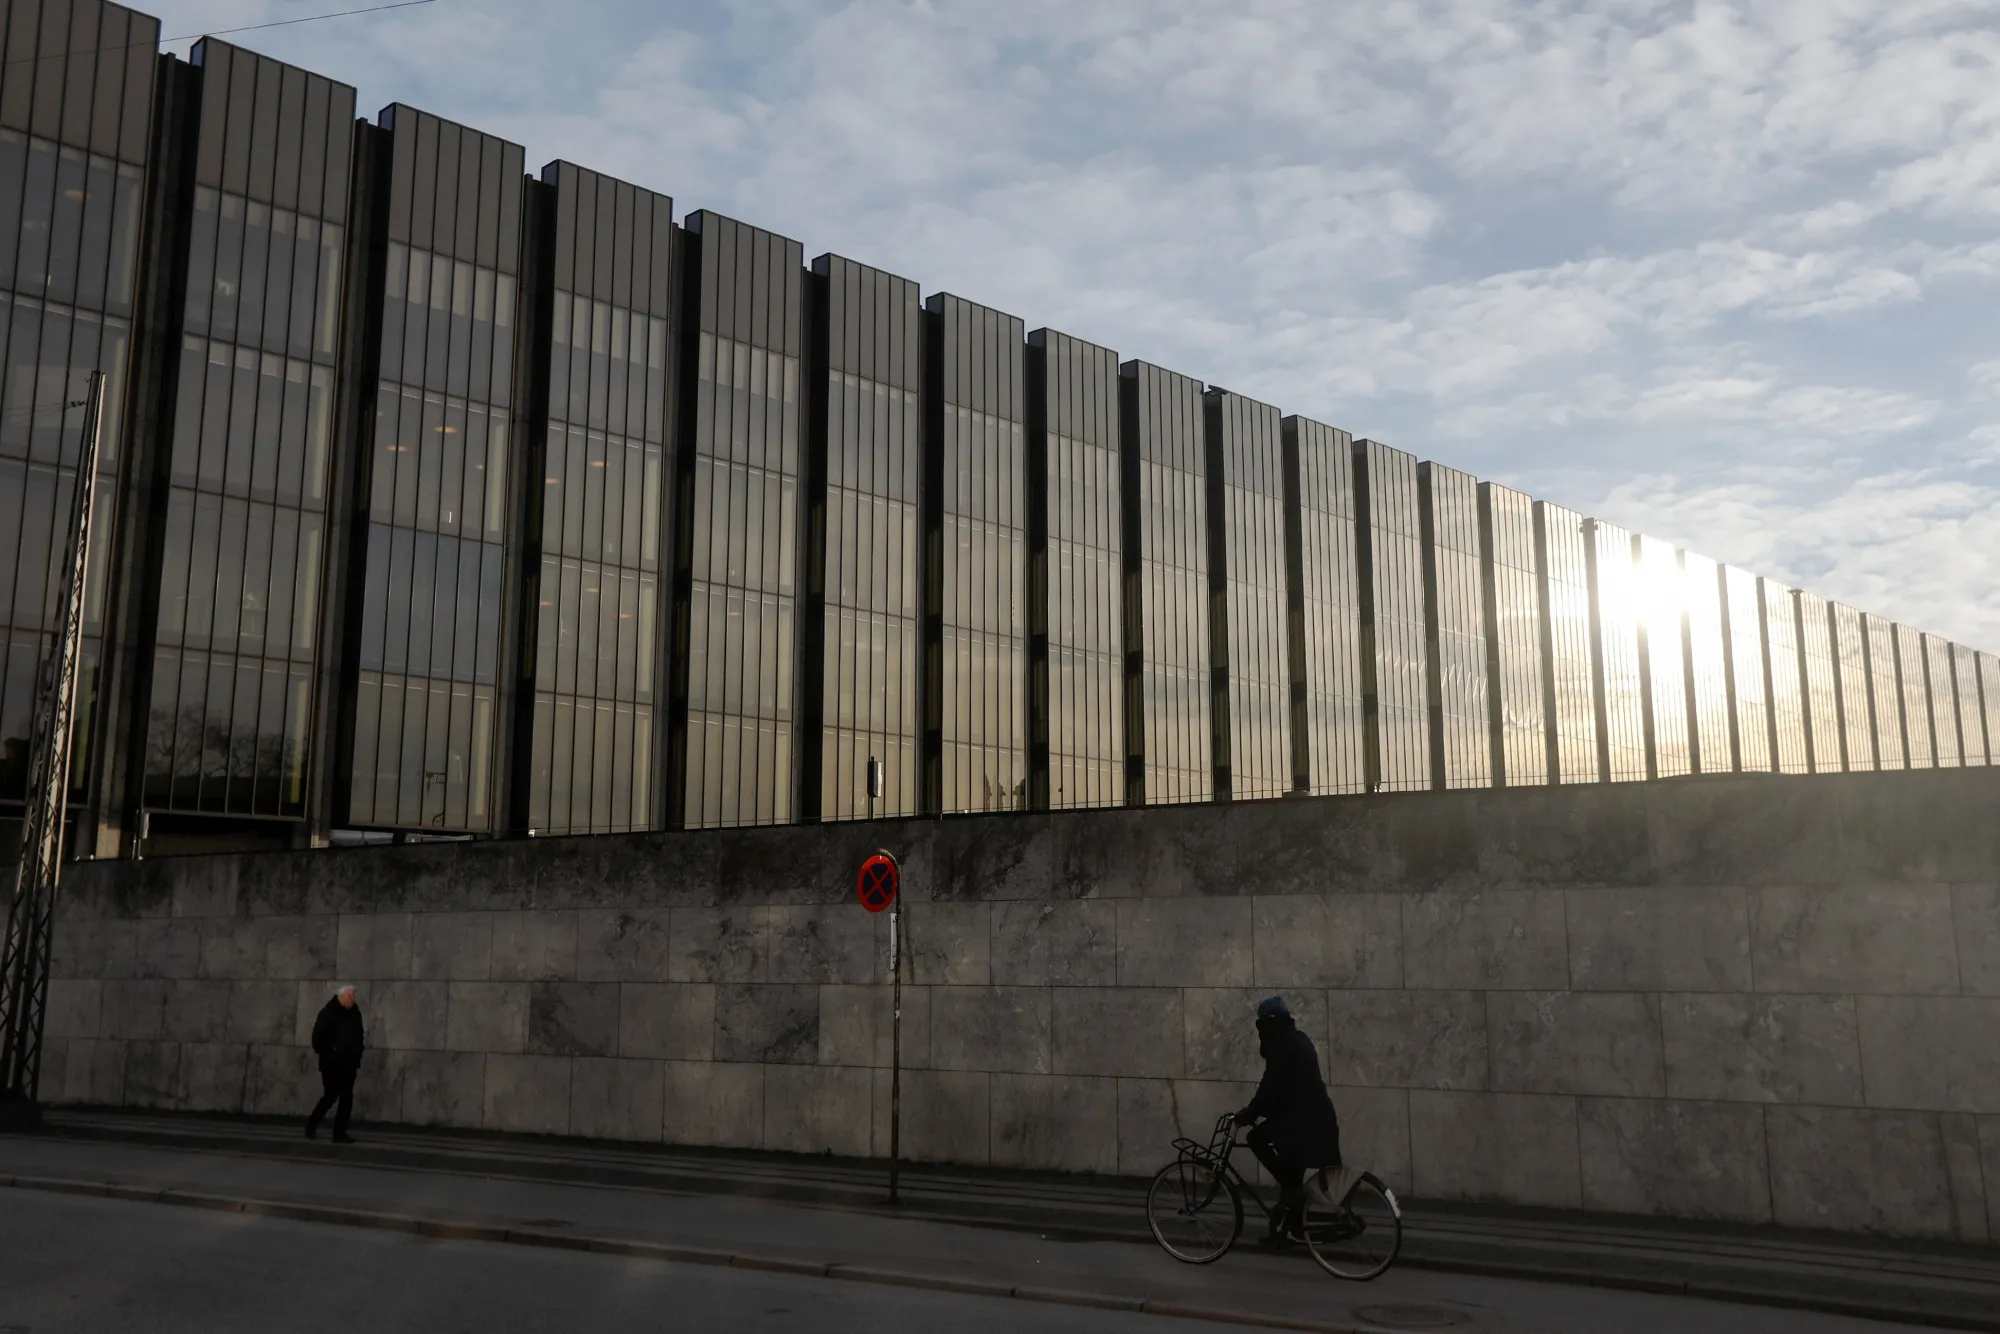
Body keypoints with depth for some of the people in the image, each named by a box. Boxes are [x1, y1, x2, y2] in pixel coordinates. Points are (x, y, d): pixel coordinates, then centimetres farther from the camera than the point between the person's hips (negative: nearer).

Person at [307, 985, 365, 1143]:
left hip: (349, 1064, 6)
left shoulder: (355, 1013, 9)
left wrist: (357, 1055, 5)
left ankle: (340, 1133, 6)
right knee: (331, 1096, -3)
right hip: (331, 1064, -6)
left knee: (347, 1099, 2)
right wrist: (326, 1054, -13)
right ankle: (312, 1123, 21)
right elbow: (317, 1036, -12)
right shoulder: (328, 1013, -10)